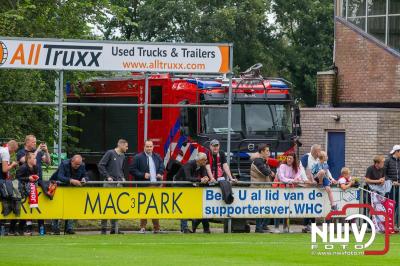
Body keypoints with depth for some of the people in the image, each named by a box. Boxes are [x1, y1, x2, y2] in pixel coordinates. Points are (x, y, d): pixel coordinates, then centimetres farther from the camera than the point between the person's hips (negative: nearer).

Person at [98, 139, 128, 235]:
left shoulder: (122, 156, 15)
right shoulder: (110, 153, -6)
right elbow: (100, 165, -9)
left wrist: (122, 177, 10)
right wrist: (107, 176, -14)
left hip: (119, 183, 6)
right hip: (109, 183, -6)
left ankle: (114, 228, 8)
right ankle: (103, 228, -1)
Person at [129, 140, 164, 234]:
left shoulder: (157, 157, 15)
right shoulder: (138, 157, 0)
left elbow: (162, 167, 27)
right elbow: (132, 170, -3)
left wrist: (160, 174, 5)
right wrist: (143, 175, -13)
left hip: (155, 186, 4)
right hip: (143, 186, -4)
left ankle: (156, 228, 9)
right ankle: (143, 227, 0)